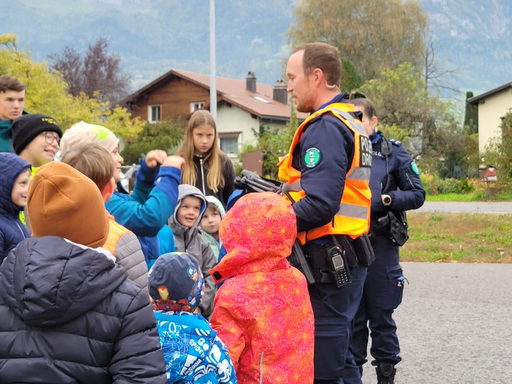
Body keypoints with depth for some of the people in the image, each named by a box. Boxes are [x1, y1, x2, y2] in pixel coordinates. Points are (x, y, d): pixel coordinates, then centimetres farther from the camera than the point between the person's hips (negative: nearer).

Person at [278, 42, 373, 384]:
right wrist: (281, 195, 14)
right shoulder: (350, 124, 16)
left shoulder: (325, 128, -16)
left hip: (328, 265, -10)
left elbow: (320, 206, -24)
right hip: (346, 261, 10)